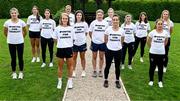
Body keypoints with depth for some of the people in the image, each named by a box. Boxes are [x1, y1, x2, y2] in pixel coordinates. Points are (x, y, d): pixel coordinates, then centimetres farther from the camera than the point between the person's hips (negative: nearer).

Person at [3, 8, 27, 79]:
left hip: (20, 42, -1)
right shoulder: (7, 22, -6)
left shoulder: (21, 22, -8)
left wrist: (21, 37, 9)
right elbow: (5, 32, 9)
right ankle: (14, 73, 25)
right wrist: (9, 37, 11)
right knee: (13, 58, 10)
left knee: (20, 58, 6)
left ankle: (21, 72, 22)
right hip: (11, 43, 1)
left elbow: (25, 32, 7)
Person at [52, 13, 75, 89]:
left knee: (70, 66, 9)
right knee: (60, 66, 11)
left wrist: (69, 44, 4)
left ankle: (70, 81, 24)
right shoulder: (57, 28, -2)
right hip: (60, 49, 0)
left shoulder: (71, 28, 1)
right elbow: (55, 39, 6)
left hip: (69, 49, 1)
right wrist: (60, 43, 3)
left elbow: (73, 39, 9)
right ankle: (59, 81, 24)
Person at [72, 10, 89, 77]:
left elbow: (86, 33, 7)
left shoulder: (85, 24, -1)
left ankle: (83, 71, 22)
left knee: (82, 57, 11)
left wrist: (82, 37, 1)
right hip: (75, 43, 0)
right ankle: (74, 71, 20)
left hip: (82, 43, 0)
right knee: (74, 57, 8)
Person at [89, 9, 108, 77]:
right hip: (94, 42, -1)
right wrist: (93, 38, 6)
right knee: (94, 57, 9)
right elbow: (90, 32, 5)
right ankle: (94, 71, 21)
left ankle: (100, 71, 23)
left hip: (102, 43, 1)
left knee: (101, 57, 10)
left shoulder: (105, 23, -1)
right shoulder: (93, 23, -3)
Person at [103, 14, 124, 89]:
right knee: (107, 66, 9)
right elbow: (105, 40, 5)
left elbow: (122, 41, 10)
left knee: (117, 67, 12)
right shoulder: (108, 29, -8)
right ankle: (106, 80, 26)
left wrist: (118, 45, 12)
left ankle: (117, 81, 28)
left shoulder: (122, 30, -4)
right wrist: (110, 45, 9)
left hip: (118, 51, 1)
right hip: (109, 50, -1)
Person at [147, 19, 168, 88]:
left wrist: (161, 46, 13)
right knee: (152, 67, 10)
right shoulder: (152, 32, -9)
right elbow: (148, 42, 3)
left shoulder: (165, 33, -3)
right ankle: (151, 80, 27)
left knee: (160, 68, 10)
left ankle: (160, 81, 26)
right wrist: (152, 47, 8)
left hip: (162, 53, 2)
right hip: (153, 53, -1)